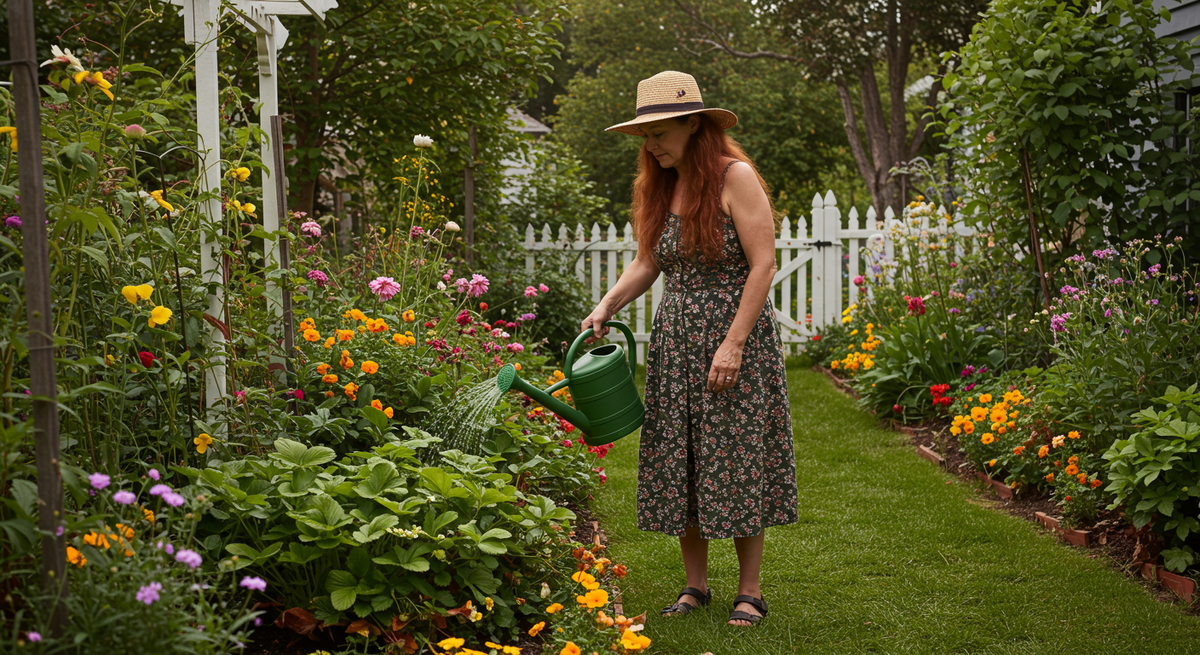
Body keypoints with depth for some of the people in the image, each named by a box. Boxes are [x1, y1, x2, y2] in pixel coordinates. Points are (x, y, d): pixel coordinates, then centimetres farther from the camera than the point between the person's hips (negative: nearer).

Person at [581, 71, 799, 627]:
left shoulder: (735, 176, -11)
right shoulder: (659, 186, 9)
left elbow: (763, 263, -14)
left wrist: (733, 344, -19)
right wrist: (605, 308, -2)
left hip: (735, 333, -6)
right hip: (675, 339, 6)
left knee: (737, 460, 0)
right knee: (680, 461, 7)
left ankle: (750, 591, 12)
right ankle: (696, 584, 19)